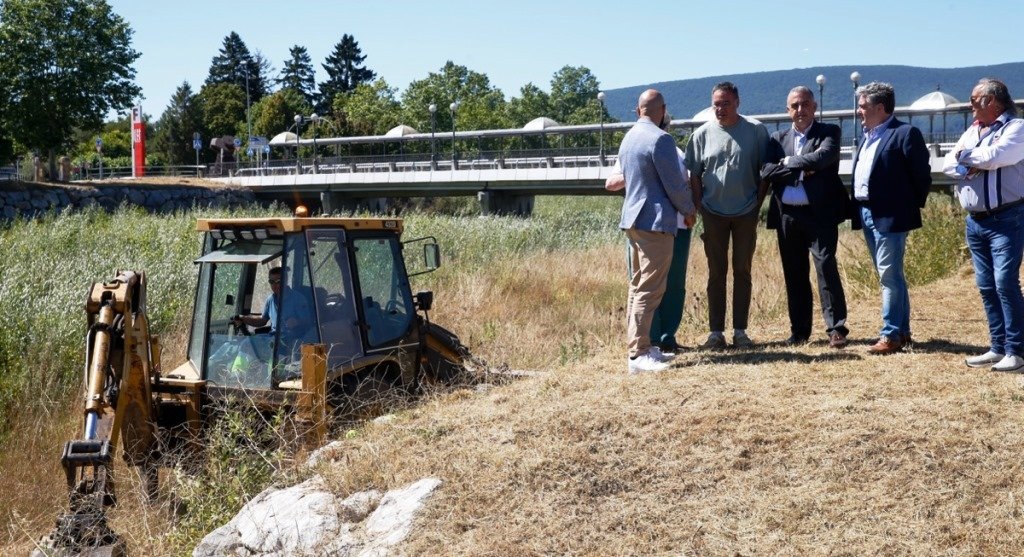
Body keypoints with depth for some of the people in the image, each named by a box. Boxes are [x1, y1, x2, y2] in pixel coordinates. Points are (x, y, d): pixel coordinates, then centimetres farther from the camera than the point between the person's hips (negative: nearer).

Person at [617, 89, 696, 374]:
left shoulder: (628, 138, 13)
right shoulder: (660, 139, -15)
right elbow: (674, 185, -13)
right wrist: (689, 210, 4)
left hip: (632, 218, 9)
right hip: (655, 221, -9)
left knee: (638, 285, 13)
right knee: (650, 289, -9)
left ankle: (640, 345, 17)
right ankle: (638, 355, -11)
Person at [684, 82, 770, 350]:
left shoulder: (756, 130, -3)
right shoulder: (703, 133, 0)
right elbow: (695, 175, 4)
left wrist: (758, 202, -2)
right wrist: (698, 207, -2)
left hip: (746, 213, 0)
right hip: (714, 214, 0)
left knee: (742, 272, 6)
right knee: (716, 273, 4)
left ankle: (740, 331, 12)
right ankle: (716, 332, 7)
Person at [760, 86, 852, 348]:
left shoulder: (829, 132, 4)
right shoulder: (778, 138, 13)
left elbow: (823, 157, -16)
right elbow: (766, 171, -1)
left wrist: (788, 162, -7)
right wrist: (801, 168, -11)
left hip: (820, 213, -4)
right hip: (787, 215, 4)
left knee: (826, 267, -10)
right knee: (794, 275, 8)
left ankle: (836, 328, -4)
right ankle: (799, 330, 16)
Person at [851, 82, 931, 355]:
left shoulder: (905, 133, -10)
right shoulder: (868, 136, 16)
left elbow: (922, 174, -10)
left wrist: (912, 206, -5)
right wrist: (858, 207, 10)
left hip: (889, 216, -9)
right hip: (866, 212, 9)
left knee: (890, 275, -6)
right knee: (888, 275, 14)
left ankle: (892, 334, -1)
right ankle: (902, 330, 23)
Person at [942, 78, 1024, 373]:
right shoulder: (972, 131, 17)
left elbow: (995, 156, -20)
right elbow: (948, 164, 7)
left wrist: (964, 156, -3)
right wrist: (969, 167, -13)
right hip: (975, 221, 7)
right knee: (986, 286, 8)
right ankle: (998, 348, 14)